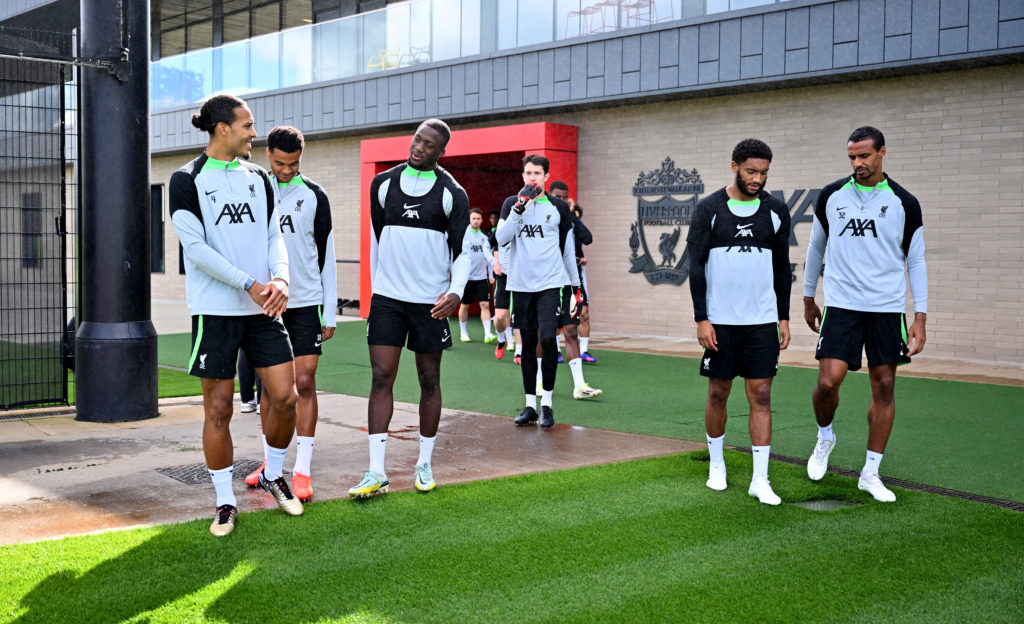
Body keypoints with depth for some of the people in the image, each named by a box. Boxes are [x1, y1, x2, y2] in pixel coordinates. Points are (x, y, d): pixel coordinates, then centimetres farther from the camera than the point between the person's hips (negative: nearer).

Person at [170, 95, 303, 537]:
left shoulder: (258, 178, 12)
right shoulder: (187, 180, -4)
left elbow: (274, 235, 10)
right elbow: (195, 247, -11)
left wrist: (279, 279, -10)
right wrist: (249, 284, -16)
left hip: (262, 309, 5)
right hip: (215, 310, -4)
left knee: (285, 397, 1)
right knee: (218, 409, 2)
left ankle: (272, 476, 26)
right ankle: (225, 502, 16)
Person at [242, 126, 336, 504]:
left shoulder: (314, 196, 3)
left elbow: (326, 255, 4)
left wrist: (330, 313, 1)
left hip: (305, 302, -2)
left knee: (304, 382, -6)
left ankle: (302, 470, -3)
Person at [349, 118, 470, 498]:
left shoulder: (452, 193, -1)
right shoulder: (383, 183, 6)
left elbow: (461, 250, -1)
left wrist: (456, 291, -17)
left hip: (430, 301, -1)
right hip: (387, 296, 1)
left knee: (429, 381, 7)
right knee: (381, 377, -5)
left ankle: (424, 465, 20)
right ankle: (376, 473, -3)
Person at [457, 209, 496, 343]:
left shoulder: (484, 237, 11)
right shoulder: (464, 234, -3)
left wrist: (491, 274, 11)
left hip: (481, 277, 3)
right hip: (466, 277, -3)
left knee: (485, 304, -6)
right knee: (464, 306, 6)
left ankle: (488, 334, -9)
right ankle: (463, 332, 21)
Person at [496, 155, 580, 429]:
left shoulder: (559, 207, 7)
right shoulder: (512, 203, 7)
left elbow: (567, 248, 12)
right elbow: (501, 238, -7)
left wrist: (575, 284, 10)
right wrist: (520, 206, -14)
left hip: (550, 284, -1)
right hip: (521, 284, 1)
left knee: (547, 338, -15)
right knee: (528, 344, 5)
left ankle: (547, 403, -4)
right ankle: (530, 405, 13)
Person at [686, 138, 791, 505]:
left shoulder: (776, 211, 4)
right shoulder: (709, 209, -4)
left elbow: (782, 268, 11)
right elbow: (696, 266, -4)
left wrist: (784, 317, 7)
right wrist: (701, 319, -9)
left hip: (762, 321, 2)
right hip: (720, 320, -1)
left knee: (761, 396, -1)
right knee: (718, 392, 8)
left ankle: (760, 479, 3)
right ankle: (717, 465, 26)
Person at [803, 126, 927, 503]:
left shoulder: (904, 203, 1)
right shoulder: (831, 196, 4)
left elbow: (916, 262, 5)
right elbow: (816, 248, 16)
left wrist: (920, 318, -1)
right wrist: (808, 299, 18)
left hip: (887, 308, 0)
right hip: (841, 305, 0)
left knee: (884, 387, 3)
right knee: (828, 382, -12)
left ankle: (870, 474, 15)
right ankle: (825, 437, 21)